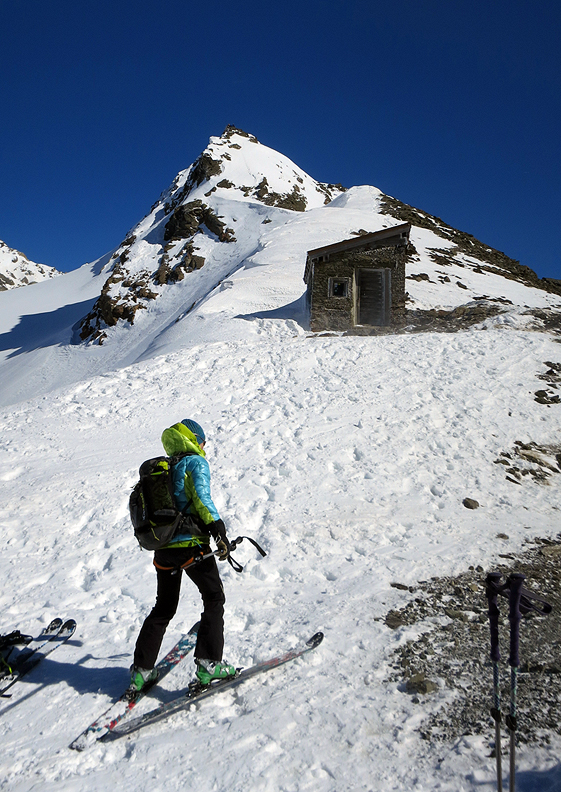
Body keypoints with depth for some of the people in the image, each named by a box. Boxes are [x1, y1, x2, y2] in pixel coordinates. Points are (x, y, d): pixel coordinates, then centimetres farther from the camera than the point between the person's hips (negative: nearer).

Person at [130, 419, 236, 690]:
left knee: (164, 607, 19)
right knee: (214, 598, 8)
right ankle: (208, 663, -1)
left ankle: (141, 670, 20)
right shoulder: (196, 462, -2)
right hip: (191, 544, -6)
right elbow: (201, 497, -17)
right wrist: (218, 530, -18)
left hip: (163, 549, 7)